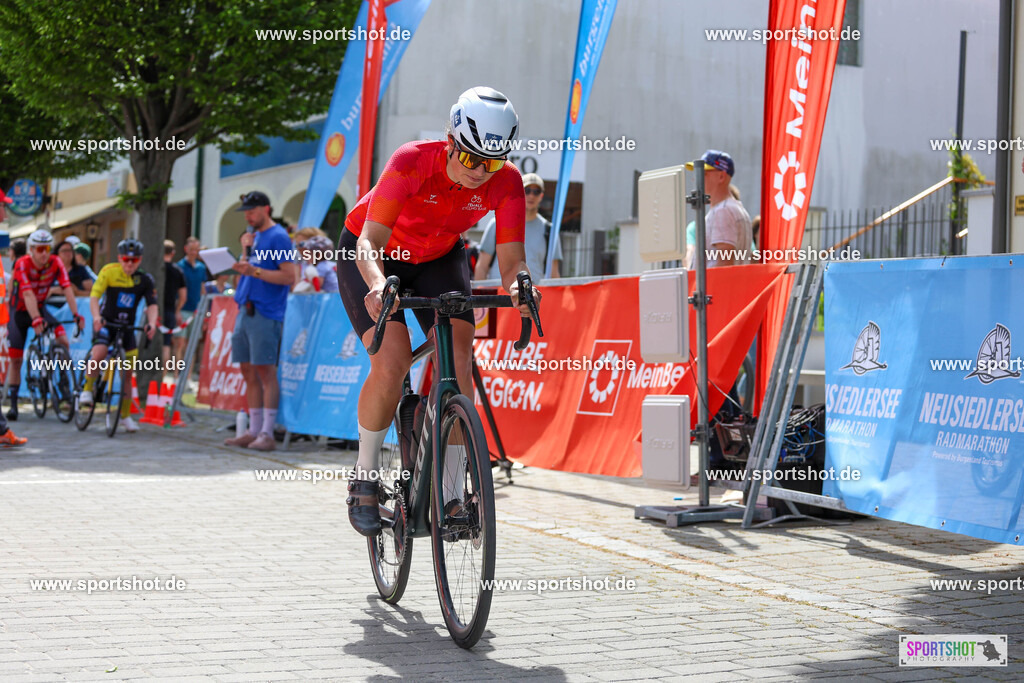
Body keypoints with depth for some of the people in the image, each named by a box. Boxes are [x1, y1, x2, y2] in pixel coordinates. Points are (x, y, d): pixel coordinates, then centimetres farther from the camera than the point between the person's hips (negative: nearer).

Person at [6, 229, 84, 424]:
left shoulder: (56, 262, -16)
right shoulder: (22, 264, -25)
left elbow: (67, 289, -23)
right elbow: (28, 295, -35)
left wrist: (76, 315, -35)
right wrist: (36, 320, -46)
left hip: (40, 309, 3)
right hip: (19, 311, -2)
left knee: (63, 341, -22)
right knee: (15, 359, -4)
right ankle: (13, 404, 5)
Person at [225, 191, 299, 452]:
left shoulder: (278, 237, -7)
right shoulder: (254, 237, 19)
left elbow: (289, 276, -14)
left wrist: (254, 271, -20)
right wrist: (245, 252, 6)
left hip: (265, 313, -9)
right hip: (245, 310, 9)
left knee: (266, 371, -8)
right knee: (248, 371, 8)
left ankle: (267, 434, -7)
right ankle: (253, 431, 13)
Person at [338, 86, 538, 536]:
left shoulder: (506, 181, -24)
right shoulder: (412, 162, -34)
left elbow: (511, 257, -27)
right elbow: (371, 240, -37)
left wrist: (517, 285, -50)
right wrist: (378, 284, -58)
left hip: (439, 258, 3)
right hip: (370, 256, -3)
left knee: (458, 362, -18)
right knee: (393, 361, -24)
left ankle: (449, 494, -8)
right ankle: (364, 479, -3)